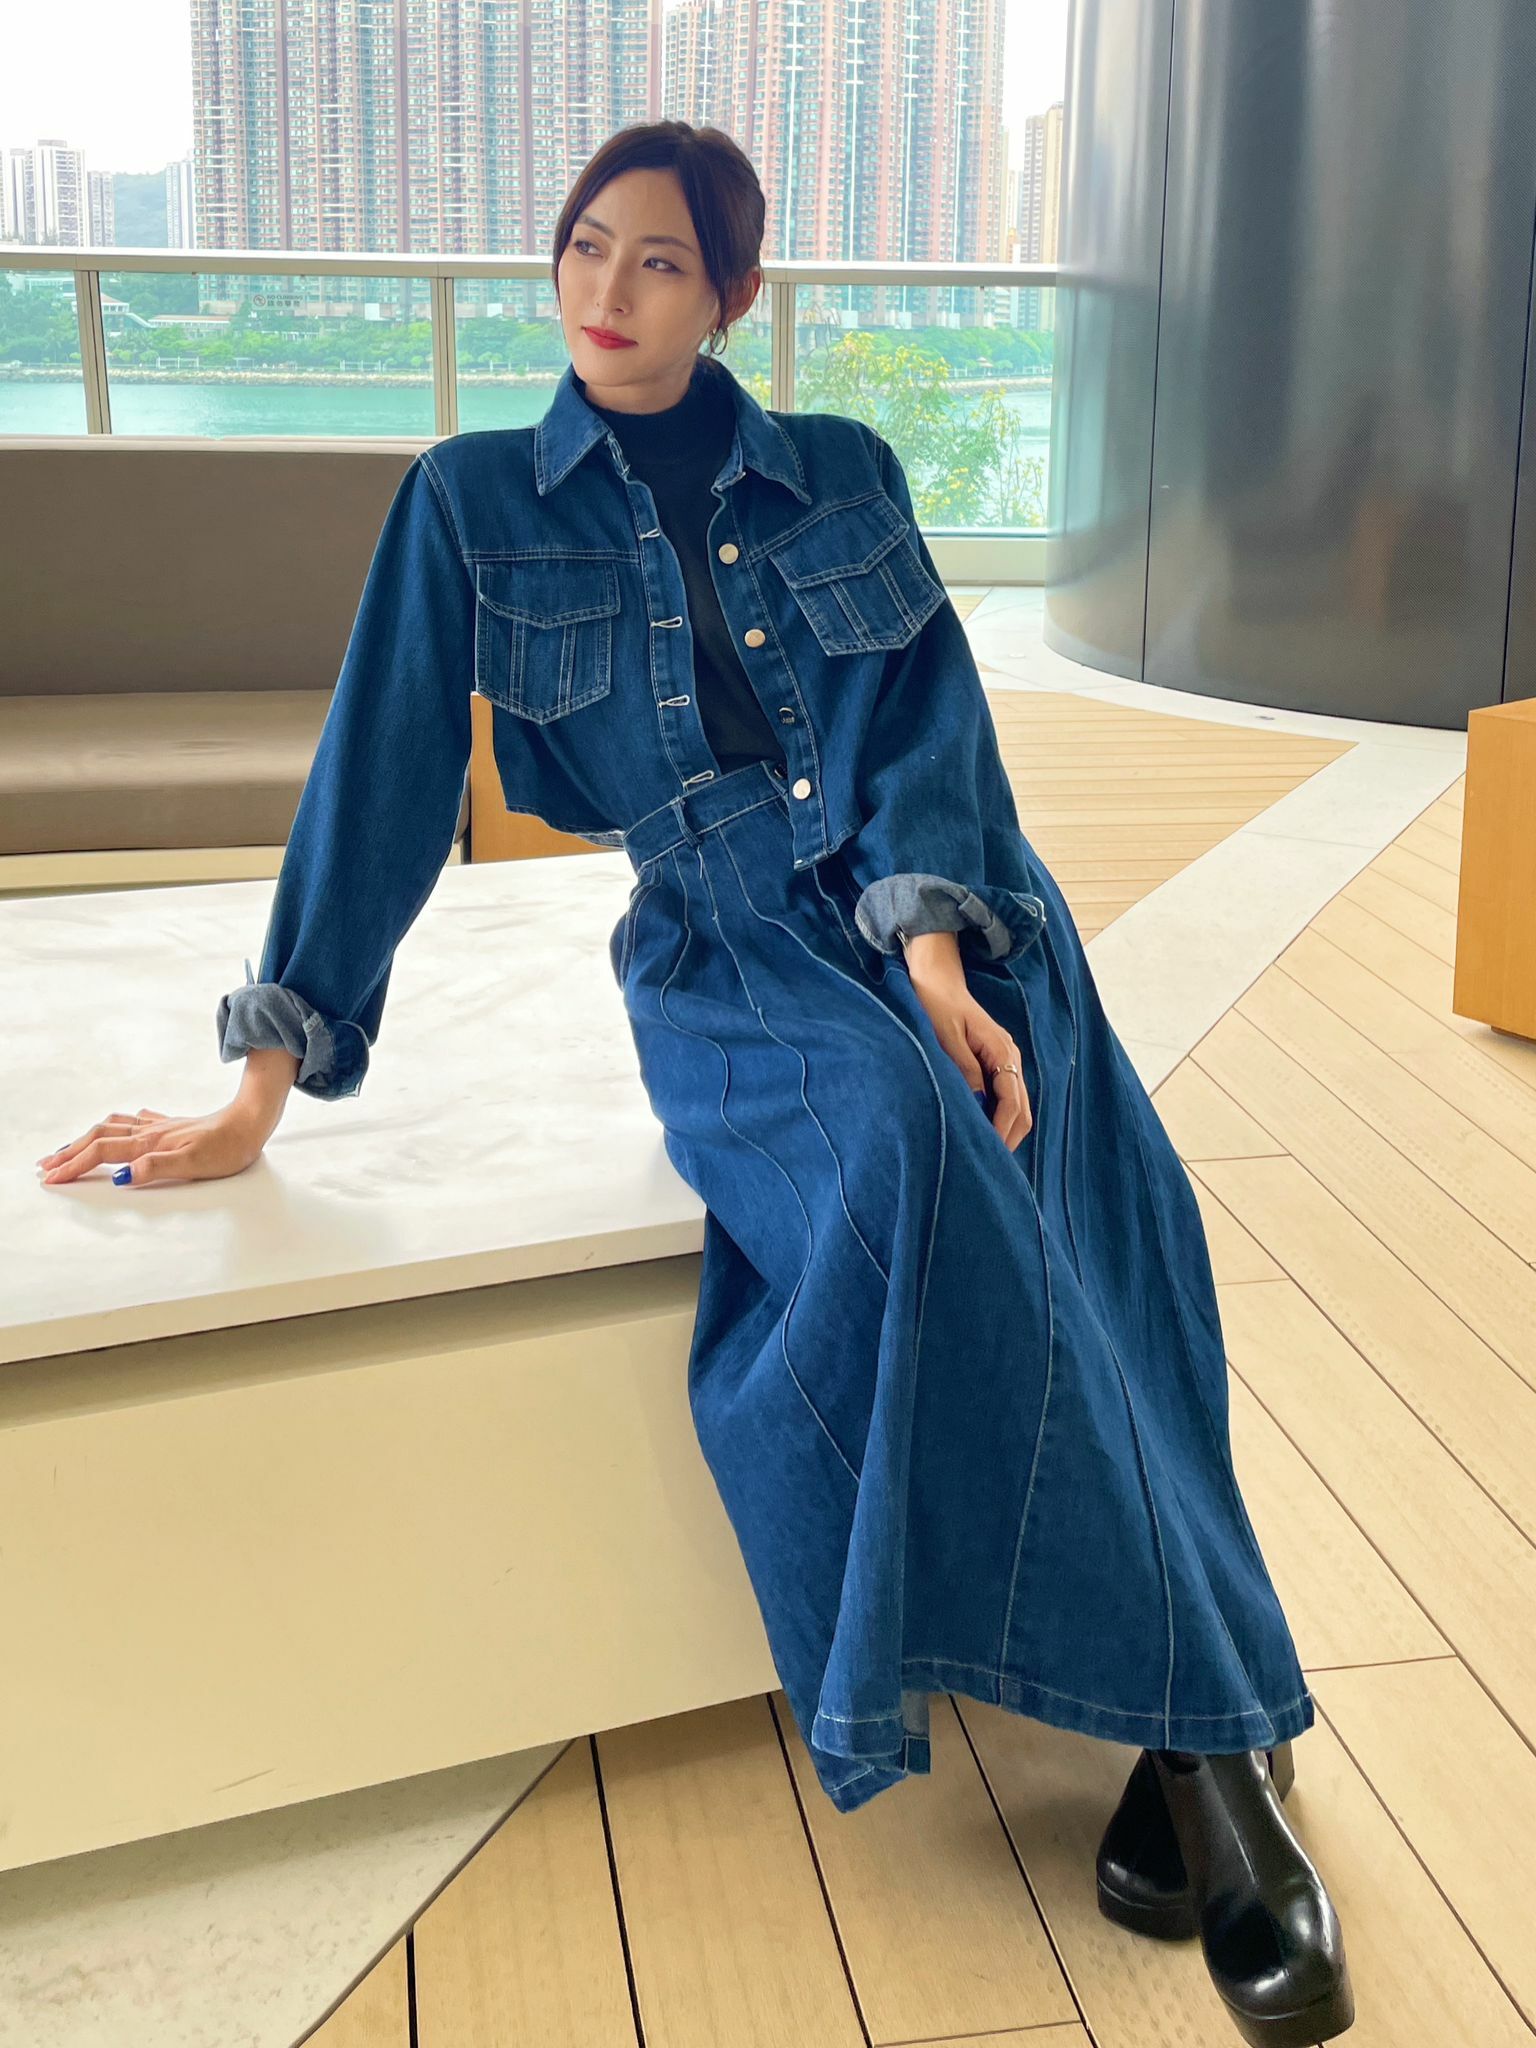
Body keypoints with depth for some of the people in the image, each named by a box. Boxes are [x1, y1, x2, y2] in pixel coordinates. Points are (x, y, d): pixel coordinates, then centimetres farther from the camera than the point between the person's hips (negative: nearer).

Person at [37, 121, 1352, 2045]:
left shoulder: (844, 476, 11)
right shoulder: (471, 503, 7)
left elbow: (925, 725, 2)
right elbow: (382, 784, 4)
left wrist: (936, 956, -18)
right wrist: (262, 1090, 0)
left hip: (958, 926, 2)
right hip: (731, 965, -2)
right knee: (901, 1154, -35)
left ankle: (1192, 1737, -20)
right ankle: (1204, 1728, -25)